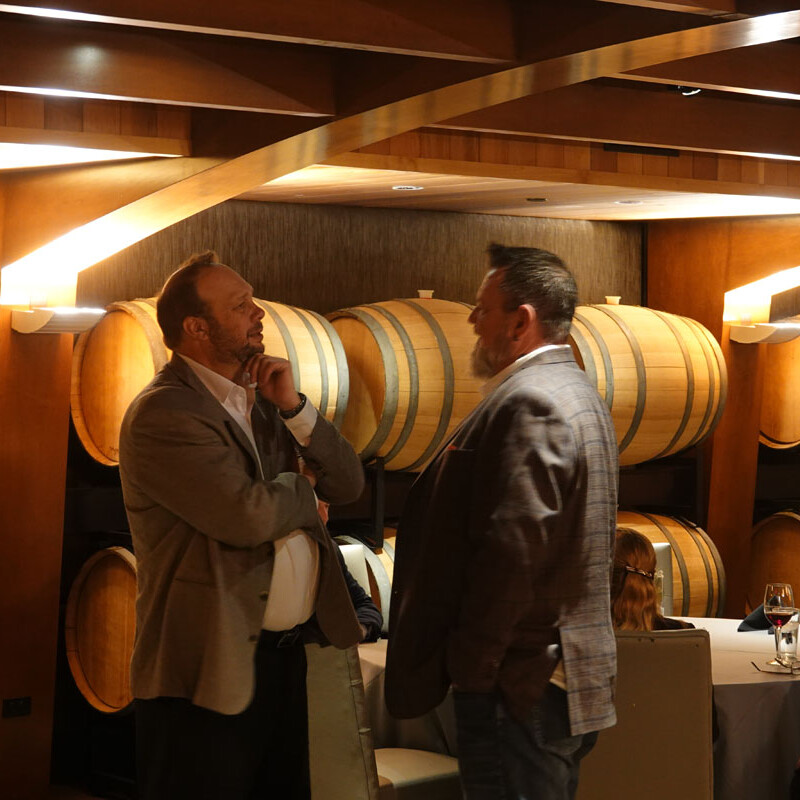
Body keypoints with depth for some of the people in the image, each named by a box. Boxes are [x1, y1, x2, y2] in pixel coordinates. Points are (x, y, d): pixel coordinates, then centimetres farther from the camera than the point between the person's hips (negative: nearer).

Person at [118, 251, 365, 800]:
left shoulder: (264, 399, 12)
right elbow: (248, 514, -25)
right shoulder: (162, 414, -15)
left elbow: (349, 485, 8)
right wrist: (303, 487, -4)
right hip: (210, 671, -8)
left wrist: (294, 407, -6)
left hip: (284, 653, 8)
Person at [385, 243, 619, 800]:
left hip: (520, 688, -11)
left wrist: (470, 665, -16)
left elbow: (513, 553, -24)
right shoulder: (577, 394, 16)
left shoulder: (529, 404, -17)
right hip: (570, 682, 11)